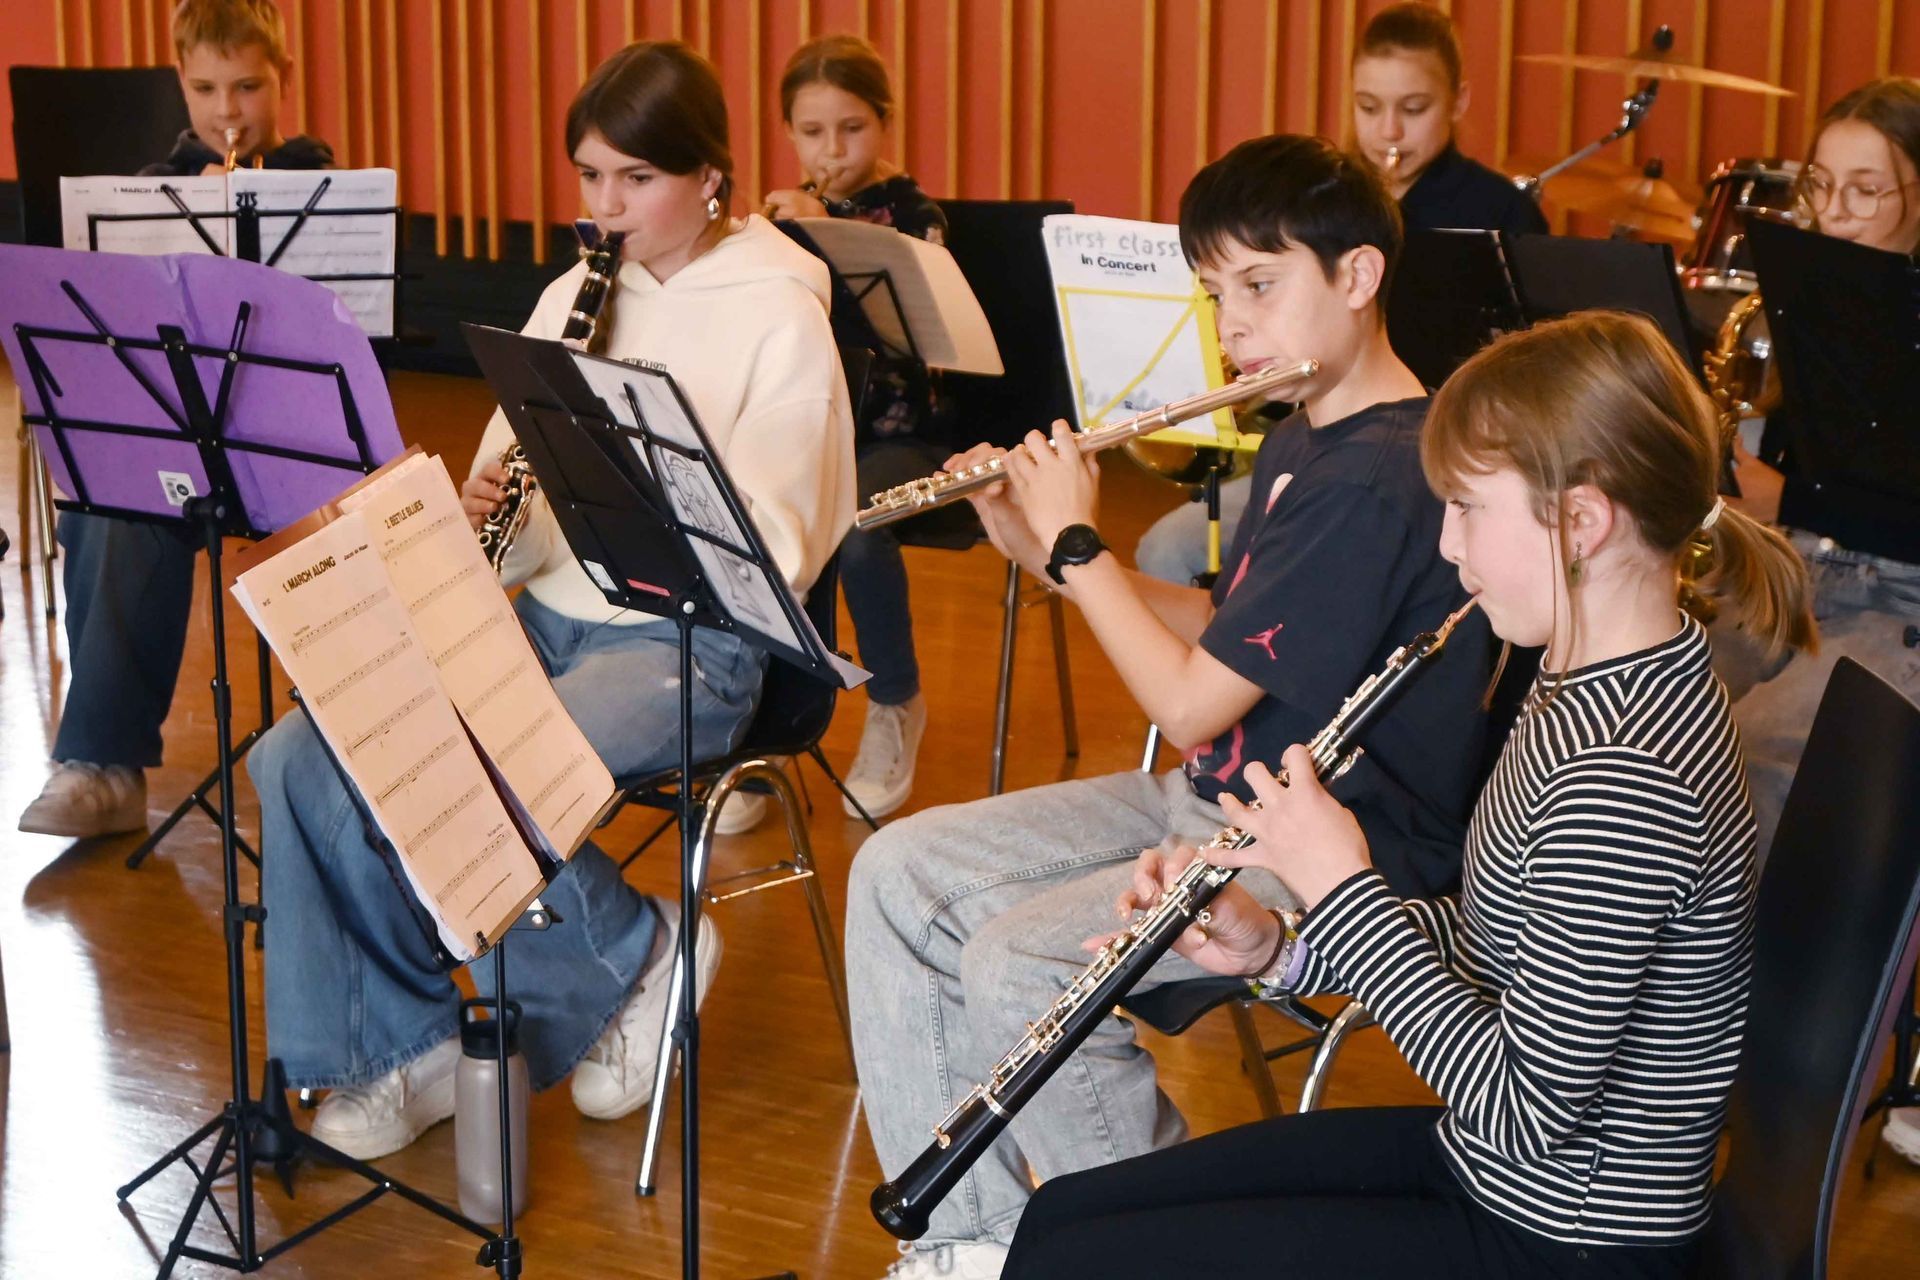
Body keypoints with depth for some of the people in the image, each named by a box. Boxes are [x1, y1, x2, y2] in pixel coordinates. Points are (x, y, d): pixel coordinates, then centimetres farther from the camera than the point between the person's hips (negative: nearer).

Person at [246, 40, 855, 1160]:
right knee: (300, 758, -15)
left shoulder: (778, 315, -5)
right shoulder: (574, 298, 13)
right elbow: (519, 539, 14)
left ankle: (638, 958, -2)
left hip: (687, 645, -6)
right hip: (546, 612, 6)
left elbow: (775, 549, -13)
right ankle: (398, 1045, 0)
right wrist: (485, 515, -10)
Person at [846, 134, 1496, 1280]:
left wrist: (1076, 540, -9)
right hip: (1219, 802, 11)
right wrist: (1043, 551, 7)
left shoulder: (1379, 477, -23)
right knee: (899, 874, 3)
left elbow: (1192, 702, -22)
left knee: (1016, 967, -27)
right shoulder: (1302, 444, 10)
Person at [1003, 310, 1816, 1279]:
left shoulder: (1623, 777, -31)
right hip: (1486, 1164, 9)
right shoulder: (1595, 684, 1)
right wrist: (1277, 951, -2)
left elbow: (1524, 1111, -27)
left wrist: (1341, 887, -20)